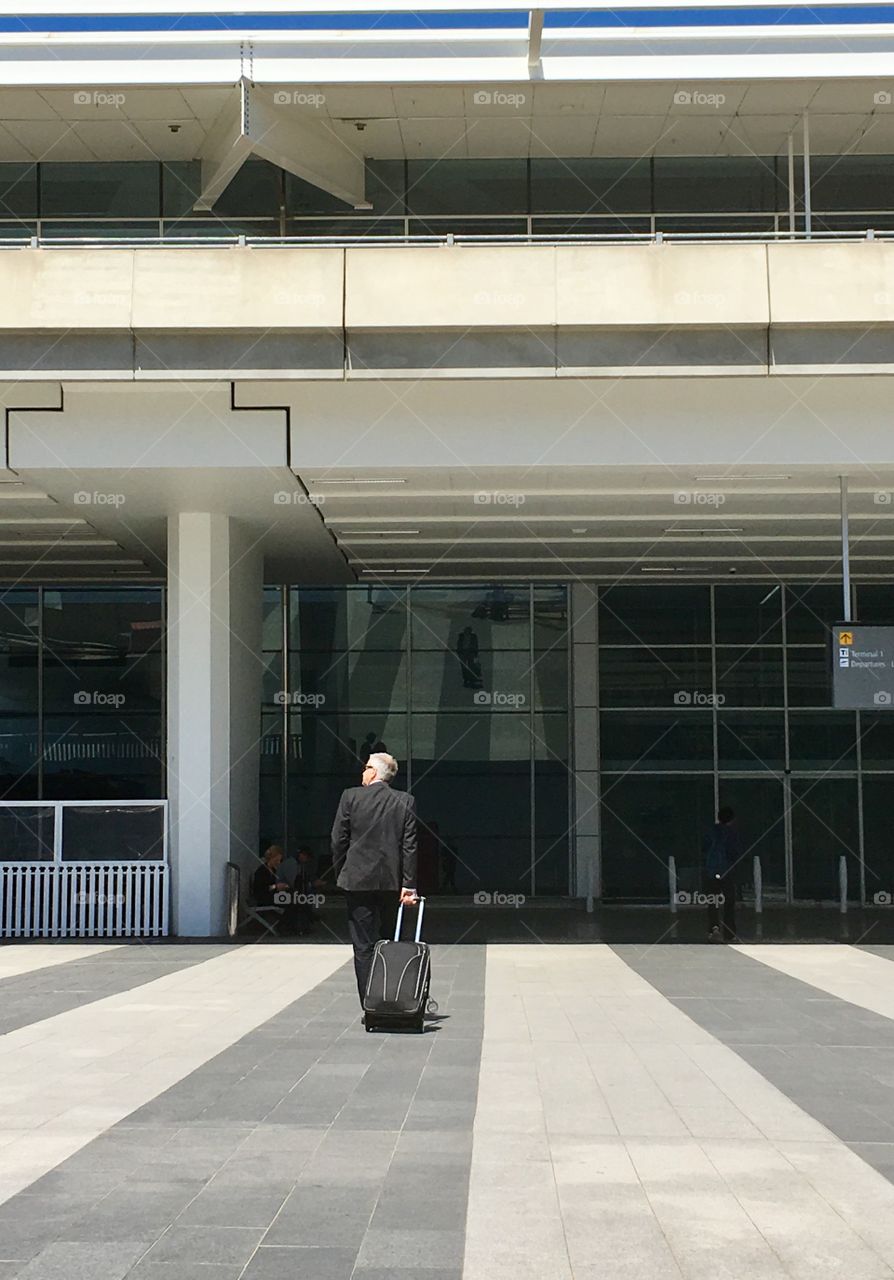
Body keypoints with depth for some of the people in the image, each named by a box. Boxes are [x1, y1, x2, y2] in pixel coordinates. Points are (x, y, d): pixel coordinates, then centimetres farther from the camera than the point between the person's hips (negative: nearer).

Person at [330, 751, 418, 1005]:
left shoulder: (351, 797, -4)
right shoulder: (406, 802, 2)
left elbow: (338, 840, -2)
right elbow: (410, 845, -2)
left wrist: (340, 874, 11)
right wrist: (409, 884, -2)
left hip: (358, 880, -2)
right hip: (391, 882, 3)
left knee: (364, 946, 0)